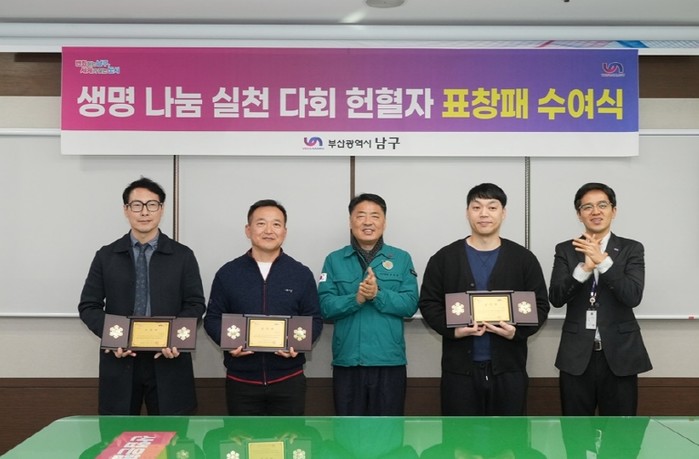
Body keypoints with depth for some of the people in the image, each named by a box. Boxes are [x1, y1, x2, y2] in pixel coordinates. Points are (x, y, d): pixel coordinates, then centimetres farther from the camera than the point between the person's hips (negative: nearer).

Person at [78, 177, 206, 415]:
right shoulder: (106, 256, 7)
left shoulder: (183, 255, 4)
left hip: (168, 359, -1)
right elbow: (89, 306, 6)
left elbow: (196, 304, 3)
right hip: (119, 359, 1)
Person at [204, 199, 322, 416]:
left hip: (288, 380, 0)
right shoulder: (227, 273, 2)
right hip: (241, 381, 0)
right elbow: (213, 318, 7)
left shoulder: (302, 274, 3)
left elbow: (314, 319, 6)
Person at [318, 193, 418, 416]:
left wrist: (377, 294, -19)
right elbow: (325, 306, -4)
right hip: (347, 361, 0)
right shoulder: (334, 260, 6)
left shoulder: (401, 258, 5)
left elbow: (410, 304, -4)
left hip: (390, 362, 0)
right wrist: (356, 298, -20)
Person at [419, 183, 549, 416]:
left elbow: (540, 305, 5)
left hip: (508, 367, 1)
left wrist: (517, 331, -14)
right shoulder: (444, 258, 5)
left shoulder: (523, 258, 5)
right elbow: (428, 303, 4)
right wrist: (452, 329, -14)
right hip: (460, 368, 0)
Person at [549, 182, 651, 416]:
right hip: (576, 355, 1)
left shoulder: (631, 249, 2)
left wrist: (602, 261, -24)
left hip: (619, 354, -1)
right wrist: (584, 267, -22)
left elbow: (633, 297, -12)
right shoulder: (565, 250, 5)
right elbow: (556, 298, -7)